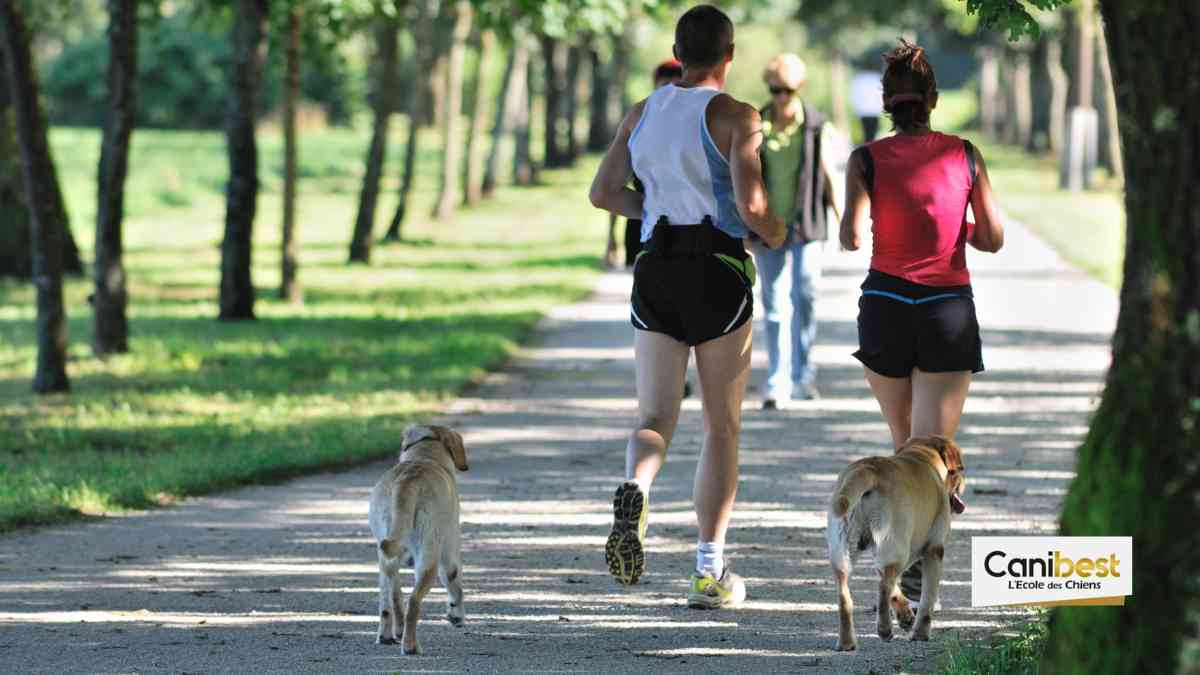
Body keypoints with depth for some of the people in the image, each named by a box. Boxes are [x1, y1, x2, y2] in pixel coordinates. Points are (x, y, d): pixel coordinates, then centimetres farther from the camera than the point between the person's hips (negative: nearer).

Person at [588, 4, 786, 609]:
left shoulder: (641, 115, 8)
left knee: (655, 420, 4)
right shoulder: (736, 117, -7)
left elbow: (603, 192, 10)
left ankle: (635, 490, -31)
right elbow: (751, 204, -17)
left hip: (655, 269, 3)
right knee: (722, 426, 8)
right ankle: (710, 569, 6)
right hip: (718, 269, -3)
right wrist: (775, 234, 4)